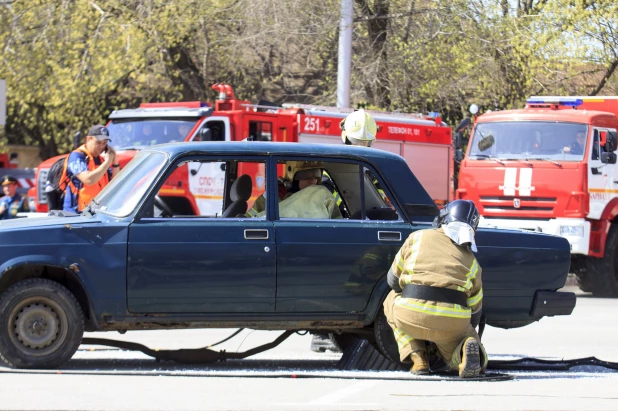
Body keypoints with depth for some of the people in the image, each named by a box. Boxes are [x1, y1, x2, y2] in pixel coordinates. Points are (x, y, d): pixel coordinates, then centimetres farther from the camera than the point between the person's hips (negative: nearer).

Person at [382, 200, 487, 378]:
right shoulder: (471, 260, 19)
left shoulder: (417, 237, 14)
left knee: (392, 301, 33)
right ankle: (465, 350, -8)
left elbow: (393, 279, 21)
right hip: (452, 322, 1)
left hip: (410, 317, -1)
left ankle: (417, 358, 14)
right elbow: (474, 310, 25)